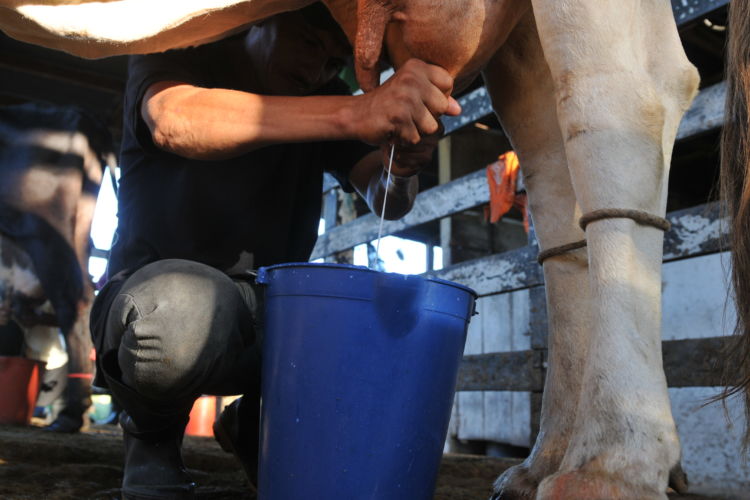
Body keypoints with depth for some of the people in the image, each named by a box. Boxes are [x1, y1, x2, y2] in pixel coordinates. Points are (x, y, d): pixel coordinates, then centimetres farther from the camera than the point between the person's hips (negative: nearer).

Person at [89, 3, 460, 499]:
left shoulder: (326, 99, 7)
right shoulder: (183, 54, -7)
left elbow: (384, 199, -5)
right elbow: (175, 121, -32)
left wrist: (401, 169, -30)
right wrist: (353, 114, -45)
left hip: (269, 316, 5)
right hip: (157, 294, -4)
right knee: (189, 309, -39)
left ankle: (253, 423, 9)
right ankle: (152, 431, -2)